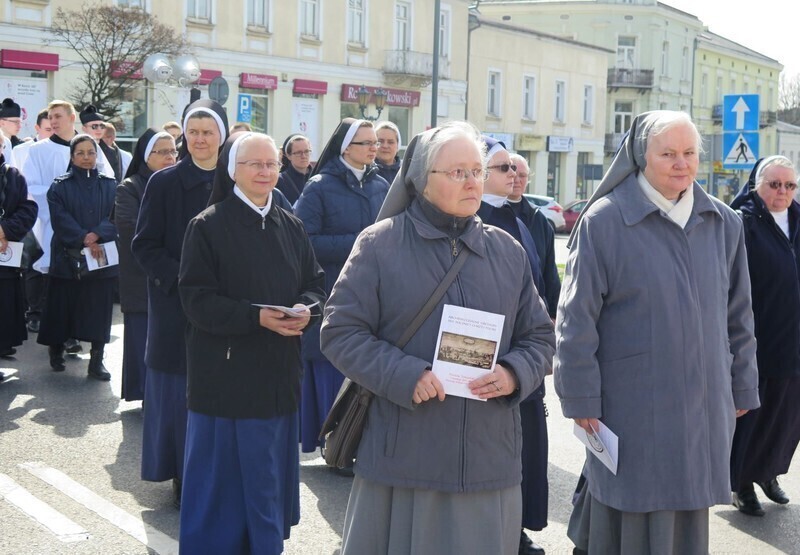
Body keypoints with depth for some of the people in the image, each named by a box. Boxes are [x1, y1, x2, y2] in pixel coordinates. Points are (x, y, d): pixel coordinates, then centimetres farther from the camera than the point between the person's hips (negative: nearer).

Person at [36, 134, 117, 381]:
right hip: (67, 256, -1)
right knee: (62, 306, 4)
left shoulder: (110, 185, 10)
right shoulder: (60, 186, 5)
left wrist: (96, 235, -18)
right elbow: (61, 219, -7)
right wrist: (84, 240, -18)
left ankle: (97, 361, 2)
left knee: (99, 309, -1)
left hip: (103, 257, 1)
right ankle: (56, 351, 22)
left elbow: (116, 217, -1)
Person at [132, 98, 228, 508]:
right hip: (176, 308, -1)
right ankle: (183, 478, 12)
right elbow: (143, 245, -2)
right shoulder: (164, 183, 0)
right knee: (180, 395, 1)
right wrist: (182, 278, -15)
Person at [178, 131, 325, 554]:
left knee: (270, 470, 12)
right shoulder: (208, 226, -6)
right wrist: (256, 317, -23)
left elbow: (315, 283, 12)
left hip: (279, 372, 5)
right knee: (226, 469, 2)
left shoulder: (291, 227, 9)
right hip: (226, 372, -5)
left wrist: (305, 308, -12)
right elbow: (197, 298, -12)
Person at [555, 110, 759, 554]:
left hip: (704, 409, 5)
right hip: (633, 406, -4)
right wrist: (580, 399, -10)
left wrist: (742, 388, 13)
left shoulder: (723, 224, 6)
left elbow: (738, 315, 13)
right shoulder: (604, 220, -9)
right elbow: (576, 317, -8)